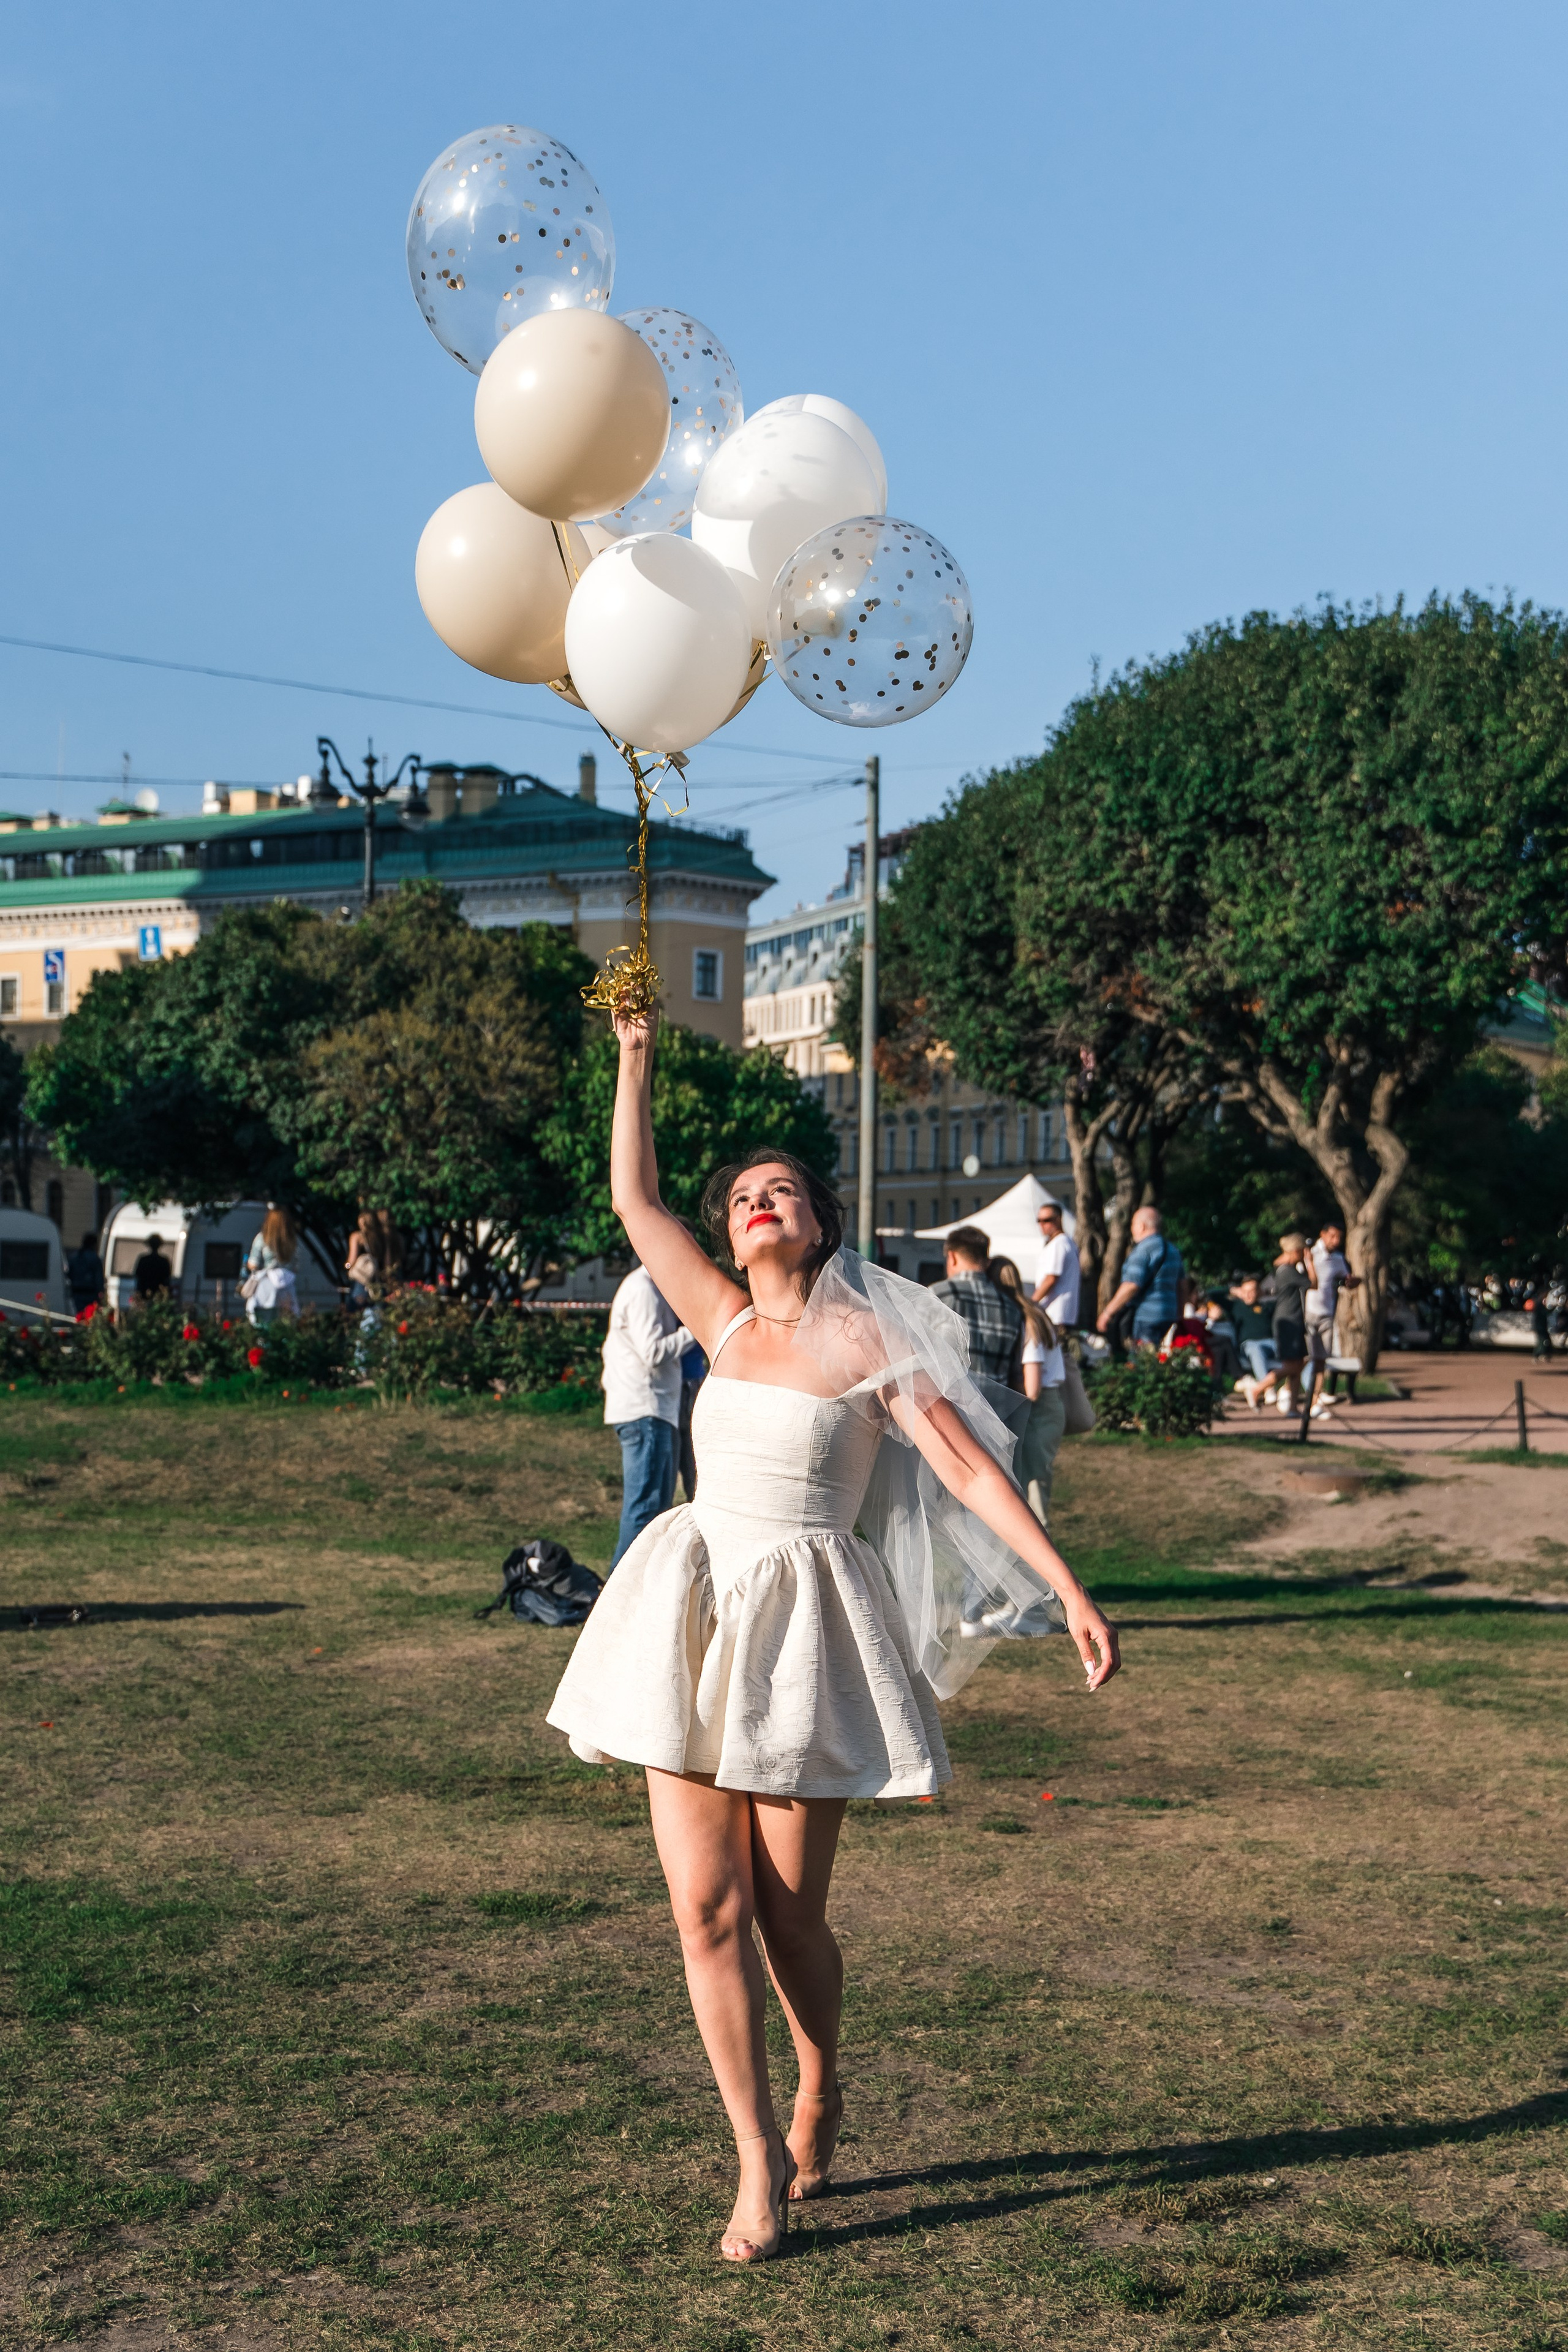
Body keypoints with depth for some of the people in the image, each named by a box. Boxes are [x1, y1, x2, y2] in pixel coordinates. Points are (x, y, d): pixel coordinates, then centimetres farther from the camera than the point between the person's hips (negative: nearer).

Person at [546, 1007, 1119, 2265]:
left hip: (804, 1633, -4)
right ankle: (760, 2159, 10)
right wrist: (636, 1057, 13)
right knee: (705, 1905, -2)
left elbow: (970, 1469, -6)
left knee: (789, 1909, 3)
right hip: (694, 1621, 4)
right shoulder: (725, 1322, 11)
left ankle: (819, 2094, 33)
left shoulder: (866, 1341, -2)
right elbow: (634, 1199, 14)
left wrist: (1070, 1591, -12)